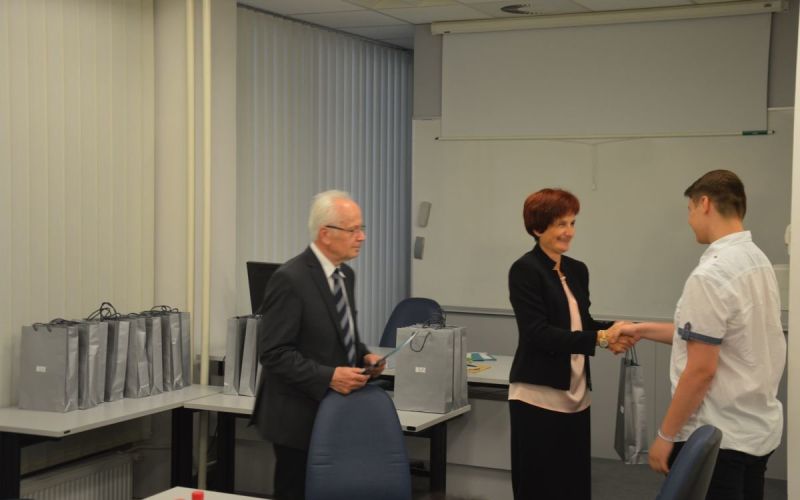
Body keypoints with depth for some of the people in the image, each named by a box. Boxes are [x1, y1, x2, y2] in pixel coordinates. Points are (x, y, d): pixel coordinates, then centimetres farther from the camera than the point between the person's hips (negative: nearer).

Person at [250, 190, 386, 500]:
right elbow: (274, 353, -19)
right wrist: (327, 376, -26)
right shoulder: (290, 279, -16)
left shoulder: (345, 275, 10)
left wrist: (364, 355, 1)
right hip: (299, 417, -8)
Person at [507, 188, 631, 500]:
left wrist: (612, 329, -4)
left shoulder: (578, 270, 12)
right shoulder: (525, 271, -11)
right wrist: (600, 338, -24)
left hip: (576, 395, 7)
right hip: (539, 396, -7)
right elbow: (538, 333, -19)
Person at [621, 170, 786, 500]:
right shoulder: (758, 261, 6)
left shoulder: (711, 274, -20)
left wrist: (665, 435, -11)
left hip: (716, 437, -8)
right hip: (759, 430, 9)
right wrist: (643, 330, 21)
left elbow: (701, 371, -21)